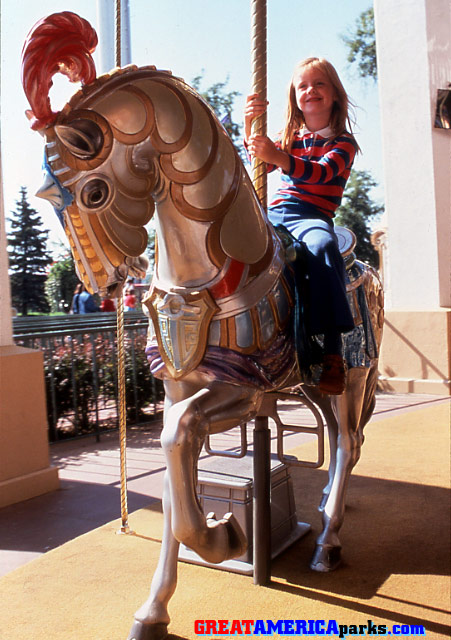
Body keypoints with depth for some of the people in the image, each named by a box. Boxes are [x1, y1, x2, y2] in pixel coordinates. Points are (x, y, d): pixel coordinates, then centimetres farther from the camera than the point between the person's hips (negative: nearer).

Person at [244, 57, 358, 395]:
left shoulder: (343, 142, 8)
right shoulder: (289, 136, 23)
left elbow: (322, 173, -13)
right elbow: (262, 162, 7)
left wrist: (278, 157, -29)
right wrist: (250, 125, -10)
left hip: (313, 217, -5)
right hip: (274, 214, 5)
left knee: (321, 245, -39)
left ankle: (333, 353, -41)